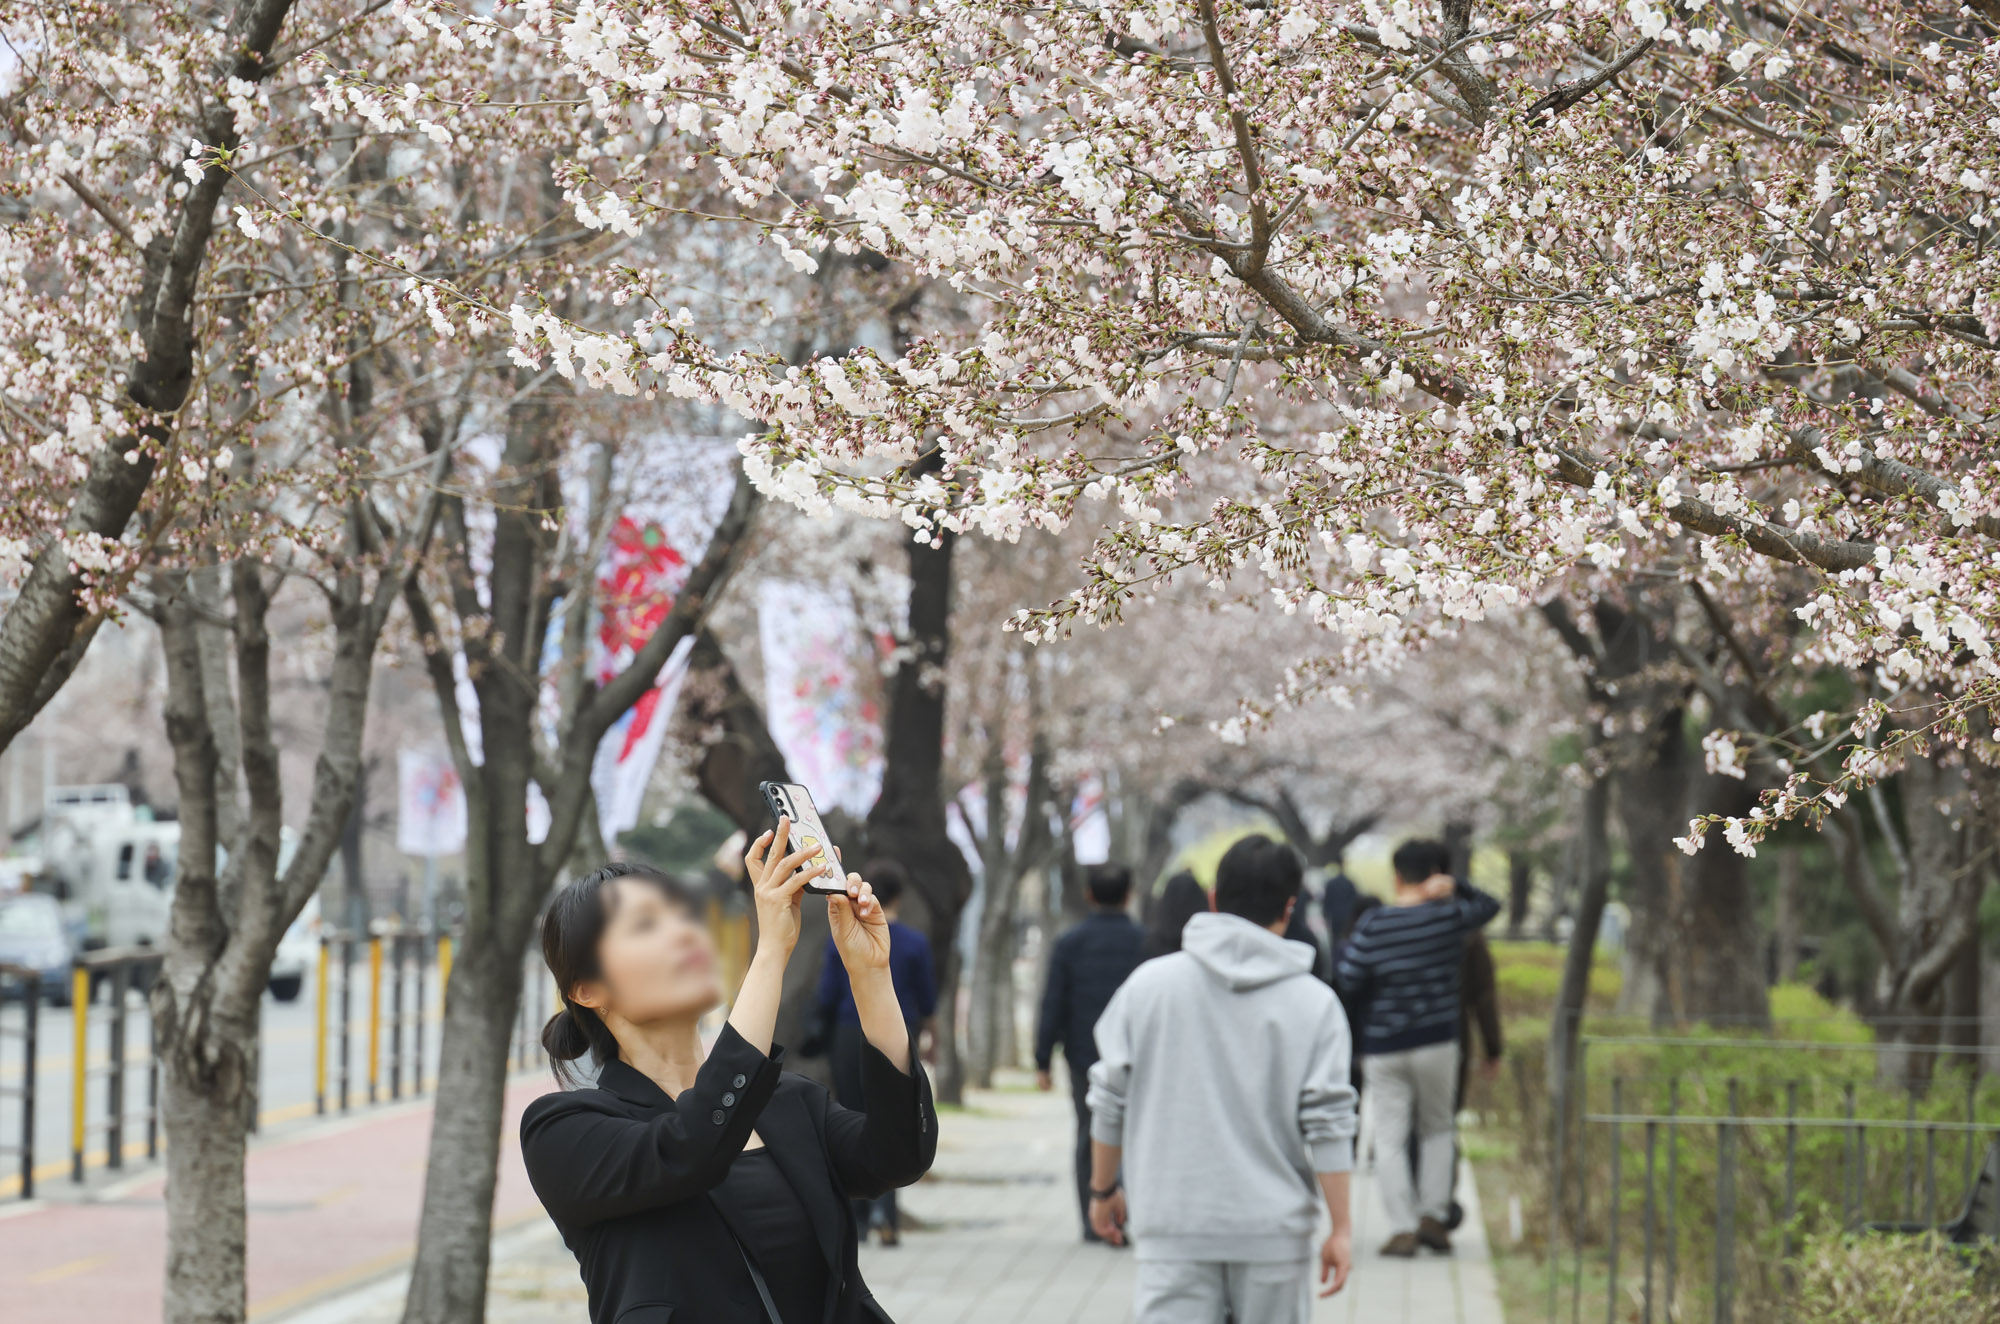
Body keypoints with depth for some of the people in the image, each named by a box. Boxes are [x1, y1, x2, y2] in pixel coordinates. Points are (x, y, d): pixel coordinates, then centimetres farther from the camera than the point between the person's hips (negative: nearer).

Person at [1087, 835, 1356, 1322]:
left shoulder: (1148, 983, 2)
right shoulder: (1314, 1003, -2)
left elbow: (1109, 1102, 5)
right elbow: (1327, 1123, -6)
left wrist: (1103, 1190, 18)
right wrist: (1341, 1228, -1)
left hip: (1172, 1227, 0)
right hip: (1274, 1228, 0)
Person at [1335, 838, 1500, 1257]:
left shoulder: (1372, 925, -6)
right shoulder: (1449, 917, -4)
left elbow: (1350, 980, -7)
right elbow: (1488, 905, 15)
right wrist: (1455, 886, 0)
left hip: (1383, 1046, -1)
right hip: (1437, 1043, 1)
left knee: (1390, 1138, 3)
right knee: (1437, 1128, 18)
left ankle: (1402, 1227, -4)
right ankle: (1433, 1214, 8)